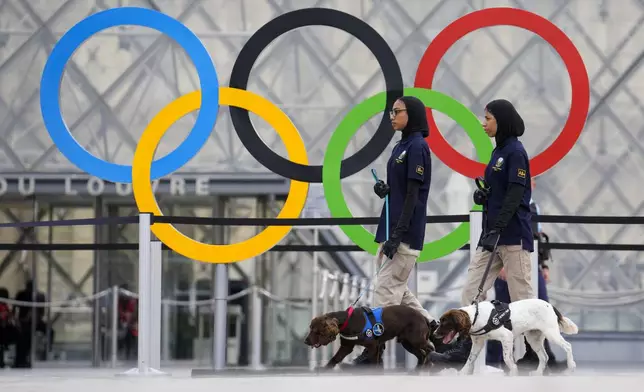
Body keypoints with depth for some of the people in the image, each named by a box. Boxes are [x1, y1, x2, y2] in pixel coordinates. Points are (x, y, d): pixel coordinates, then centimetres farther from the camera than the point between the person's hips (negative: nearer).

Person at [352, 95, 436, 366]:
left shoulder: (417, 147, -12)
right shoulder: (401, 147, 16)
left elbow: (413, 194, -16)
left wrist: (398, 233, -21)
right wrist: (384, 190, 0)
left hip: (406, 231, -10)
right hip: (391, 228, 10)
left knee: (386, 290, -9)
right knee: (396, 289, 12)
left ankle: (374, 351, -9)